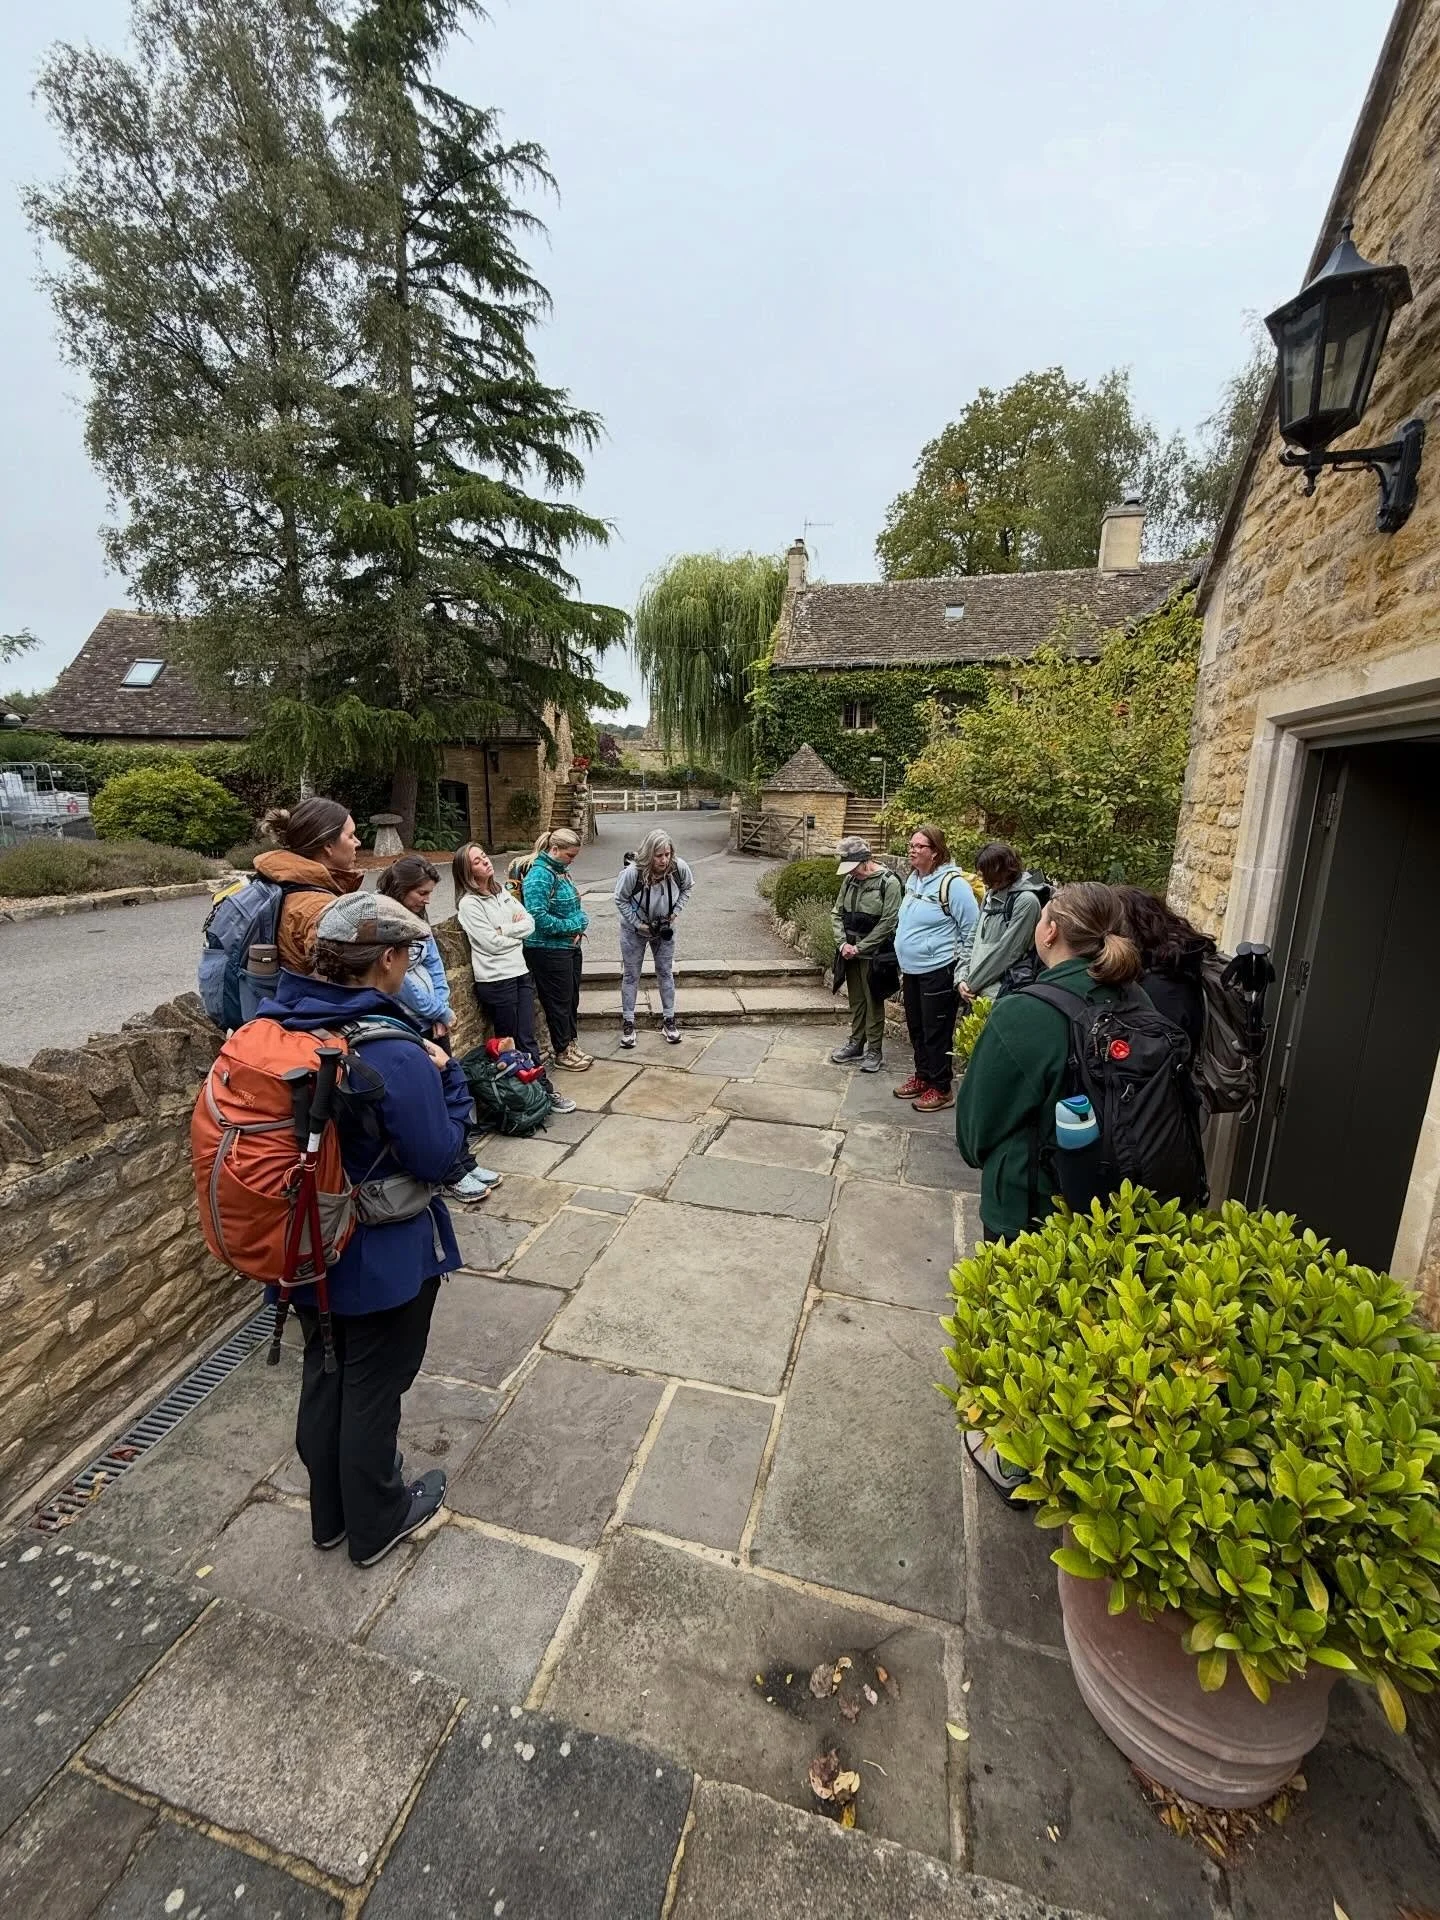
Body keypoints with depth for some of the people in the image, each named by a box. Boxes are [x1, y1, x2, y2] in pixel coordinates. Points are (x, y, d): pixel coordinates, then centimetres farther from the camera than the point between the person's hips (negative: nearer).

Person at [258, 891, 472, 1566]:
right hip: (384, 1260, -6)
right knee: (372, 1388, 16)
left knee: (324, 1374, 26)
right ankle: (376, 1522, 41)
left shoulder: (275, 1025, -8)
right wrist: (447, 1077, -11)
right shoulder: (395, 1054, -31)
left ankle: (331, 1512, 48)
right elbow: (438, 1159, -22)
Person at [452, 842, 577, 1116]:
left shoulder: (502, 893, 11)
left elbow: (530, 923, 5)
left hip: (520, 972, 6)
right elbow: (492, 943, -16)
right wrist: (516, 929, -2)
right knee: (508, 1042, 8)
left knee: (527, 1038, 10)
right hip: (495, 980, -6)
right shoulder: (469, 903, -11)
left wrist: (504, 930, -11)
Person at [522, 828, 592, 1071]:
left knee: (572, 998, 18)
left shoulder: (561, 870, 7)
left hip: (570, 946, 9)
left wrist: (578, 927, -1)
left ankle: (569, 1043, 34)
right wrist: (572, 926, -16)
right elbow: (538, 917, -26)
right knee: (559, 1001, 5)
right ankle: (562, 1052, 20)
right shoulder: (540, 875, -19)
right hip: (549, 950, -9)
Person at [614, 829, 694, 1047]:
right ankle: (628, 1023, 19)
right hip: (634, 929, -2)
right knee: (631, 975, 6)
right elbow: (620, 900, -16)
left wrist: (676, 911, -11)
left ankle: (668, 1020, 24)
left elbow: (686, 888, -1)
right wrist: (639, 924, -19)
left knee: (666, 972, 11)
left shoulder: (679, 867, -24)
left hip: (664, 928, 3)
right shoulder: (632, 872, -32)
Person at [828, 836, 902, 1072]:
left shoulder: (888, 882, -13)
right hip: (850, 952, 5)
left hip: (873, 953, -5)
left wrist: (860, 948, -15)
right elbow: (837, 913, 9)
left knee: (873, 1002, 3)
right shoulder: (850, 879, 5)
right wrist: (842, 943, -5)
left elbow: (888, 922, -16)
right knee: (855, 999, 15)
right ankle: (856, 1043, 28)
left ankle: (875, 1050, 15)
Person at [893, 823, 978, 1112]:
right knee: (916, 1027, 18)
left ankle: (940, 1088, 16)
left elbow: (972, 930, -14)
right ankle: (922, 1075, 34)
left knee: (936, 1032, 2)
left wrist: (962, 973, -12)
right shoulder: (913, 880, 9)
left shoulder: (952, 883, -16)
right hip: (912, 971, 8)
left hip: (938, 972, -8)